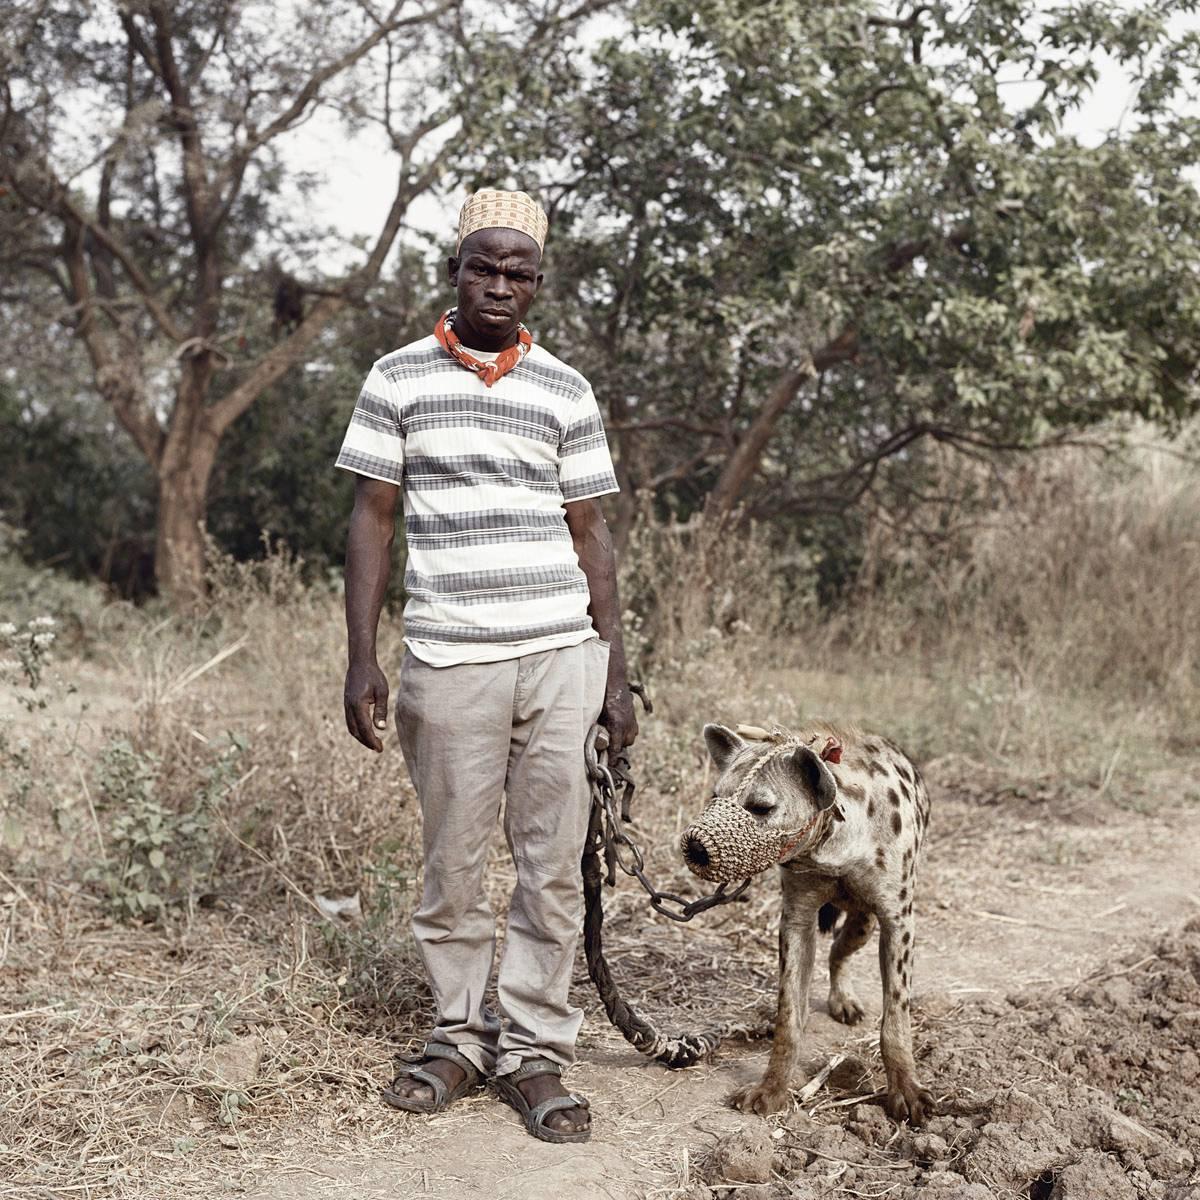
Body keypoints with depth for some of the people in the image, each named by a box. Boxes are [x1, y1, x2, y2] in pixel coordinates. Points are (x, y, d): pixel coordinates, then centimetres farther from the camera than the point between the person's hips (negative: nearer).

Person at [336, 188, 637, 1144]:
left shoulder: (566, 393, 8)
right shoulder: (399, 380, 5)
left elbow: (588, 534, 10)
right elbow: (373, 521, 5)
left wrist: (616, 671, 5)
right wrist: (361, 662, -2)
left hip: (562, 658, 1)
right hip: (450, 660, -1)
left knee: (554, 868, 3)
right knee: (453, 868, 6)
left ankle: (534, 1051, 13)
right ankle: (461, 1036, 22)